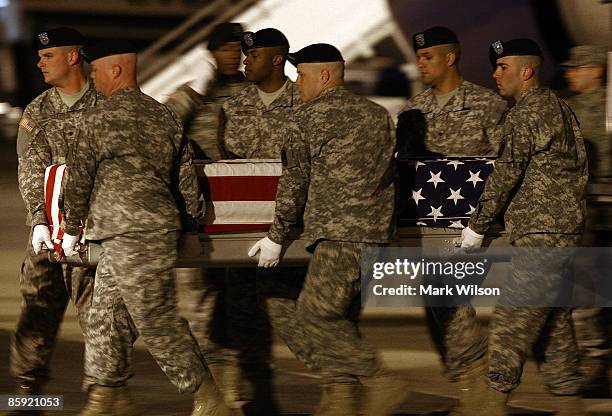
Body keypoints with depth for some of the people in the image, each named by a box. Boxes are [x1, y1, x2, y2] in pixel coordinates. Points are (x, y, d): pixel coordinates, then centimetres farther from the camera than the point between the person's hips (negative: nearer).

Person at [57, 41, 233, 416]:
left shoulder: (103, 118, -10)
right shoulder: (164, 115, 12)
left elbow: (79, 178, -4)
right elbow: (187, 177, 14)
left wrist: (72, 229, 9)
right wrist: (190, 225, 24)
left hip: (132, 237, -9)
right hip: (162, 227, 9)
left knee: (158, 322, -5)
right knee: (107, 318, 13)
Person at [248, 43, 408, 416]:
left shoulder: (312, 116, -1)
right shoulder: (379, 115, 18)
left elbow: (295, 181, 1)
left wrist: (276, 237, 10)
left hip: (339, 235, -8)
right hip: (378, 233, 8)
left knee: (310, 321, -8)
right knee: (340, 321, 13)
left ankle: (381, 381, -13)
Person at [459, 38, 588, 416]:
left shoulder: (527, 112, -13)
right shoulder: (559, 107, 17)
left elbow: (506, 173, -13)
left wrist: (478, 225, -5)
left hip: (541, 234, -10)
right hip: (561, 232, 10)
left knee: (513, 317, -8)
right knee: (552, 319, 12)